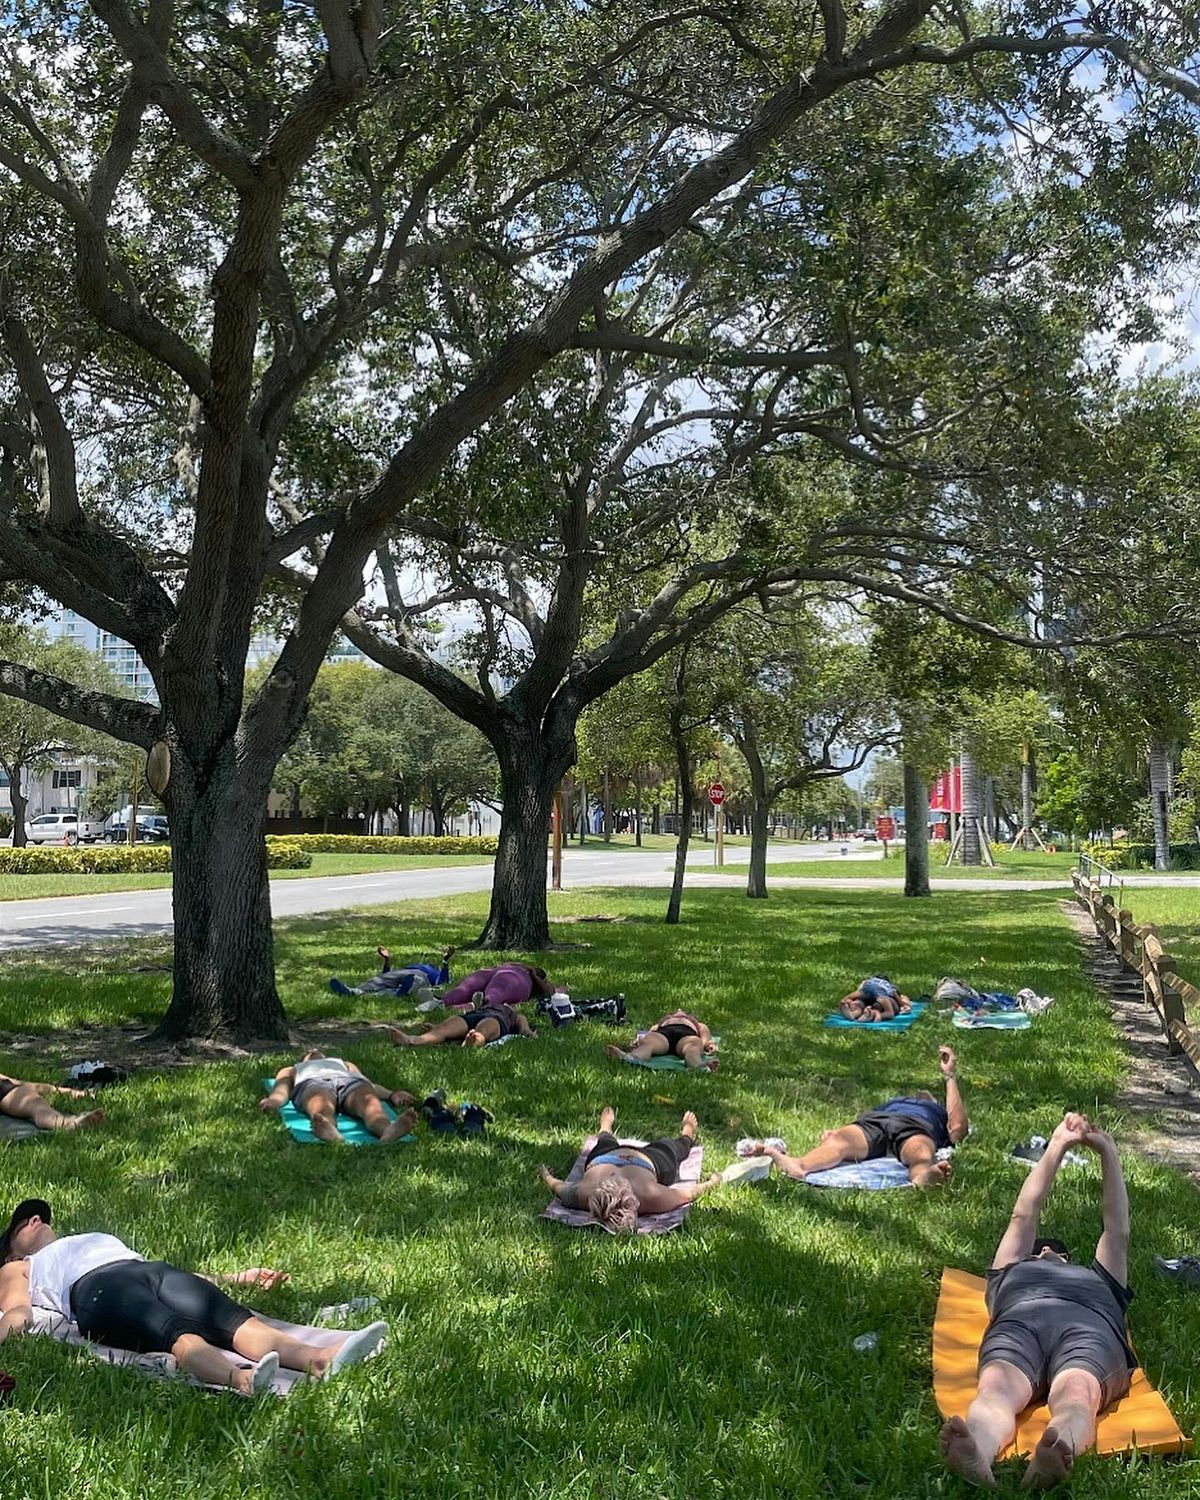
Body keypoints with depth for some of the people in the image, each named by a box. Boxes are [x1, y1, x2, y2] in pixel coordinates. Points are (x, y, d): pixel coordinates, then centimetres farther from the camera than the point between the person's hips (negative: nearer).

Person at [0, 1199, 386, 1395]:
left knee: (231, 1317, -28)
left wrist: (239, 1278, 24)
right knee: (176, 1330, -37)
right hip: (96, 1288, -4)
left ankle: (321, 1358, -55)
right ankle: (240, 1378, -67)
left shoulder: (102, 1240, 44)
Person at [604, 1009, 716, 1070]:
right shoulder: (661, 1021, 44)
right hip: (661, 1034, 0)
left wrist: (708, 1044, -4)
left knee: (693, 1048, -38)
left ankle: (699, 1065, -73)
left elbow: (705, 1036, 22)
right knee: (647, 1044, -36)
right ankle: (625, 1057, -68)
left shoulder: (699, 1025, 45)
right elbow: (649, 1036, 22)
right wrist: (639, 1042, -3)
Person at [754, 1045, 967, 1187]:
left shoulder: (939, 1113, 41)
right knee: (838, 1141, -32)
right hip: (873, 1122, 1)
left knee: (922, 1156, -38)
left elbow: (957, 1129, 17)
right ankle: (797, 1166, -62)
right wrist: (835, 1133, 2)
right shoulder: (890, 1103, 44)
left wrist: (950, 1077, 20)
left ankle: (922, 1178, -73)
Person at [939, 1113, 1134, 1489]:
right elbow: (1024, 1217, 46)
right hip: (1016, 1323, 0)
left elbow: (1117, 1228, 49)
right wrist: (1057, 1147, 49)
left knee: (1074, 1396, -38)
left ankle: (1056, 1457, -71)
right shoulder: (1011, 1272, 46)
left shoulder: (1100, 1279, 49)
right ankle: (977, 1456, -69)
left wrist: (1108, 1152, 51)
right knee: (997, 1390, -37)